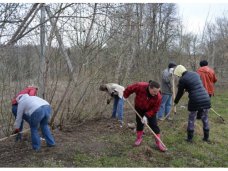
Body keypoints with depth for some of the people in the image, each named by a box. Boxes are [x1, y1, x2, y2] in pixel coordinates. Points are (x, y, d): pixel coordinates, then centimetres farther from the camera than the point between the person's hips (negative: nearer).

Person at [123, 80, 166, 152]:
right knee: (139, 123, 10)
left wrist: (146, 115, -32)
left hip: (150, 110, -1)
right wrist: (125, 96, -3)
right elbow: (129, 89, -19)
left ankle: (158, 142, 3)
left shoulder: (158, 97, -35)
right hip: (139, 108, 1)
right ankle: (139, 138, 30)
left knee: (153, 125, -5)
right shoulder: (140, 86, -38)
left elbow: (155, 109, -24)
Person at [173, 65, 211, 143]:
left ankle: (189, 138, 19)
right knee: (205, 118, 19)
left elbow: (180, 93, 4)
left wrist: (175, 102, 21)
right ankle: (206, 137, 28)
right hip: (206, 99, 6)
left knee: (191, 119, 12)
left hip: (195, 100, -5)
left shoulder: (182, 80, -6)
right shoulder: (195, 74, 13)